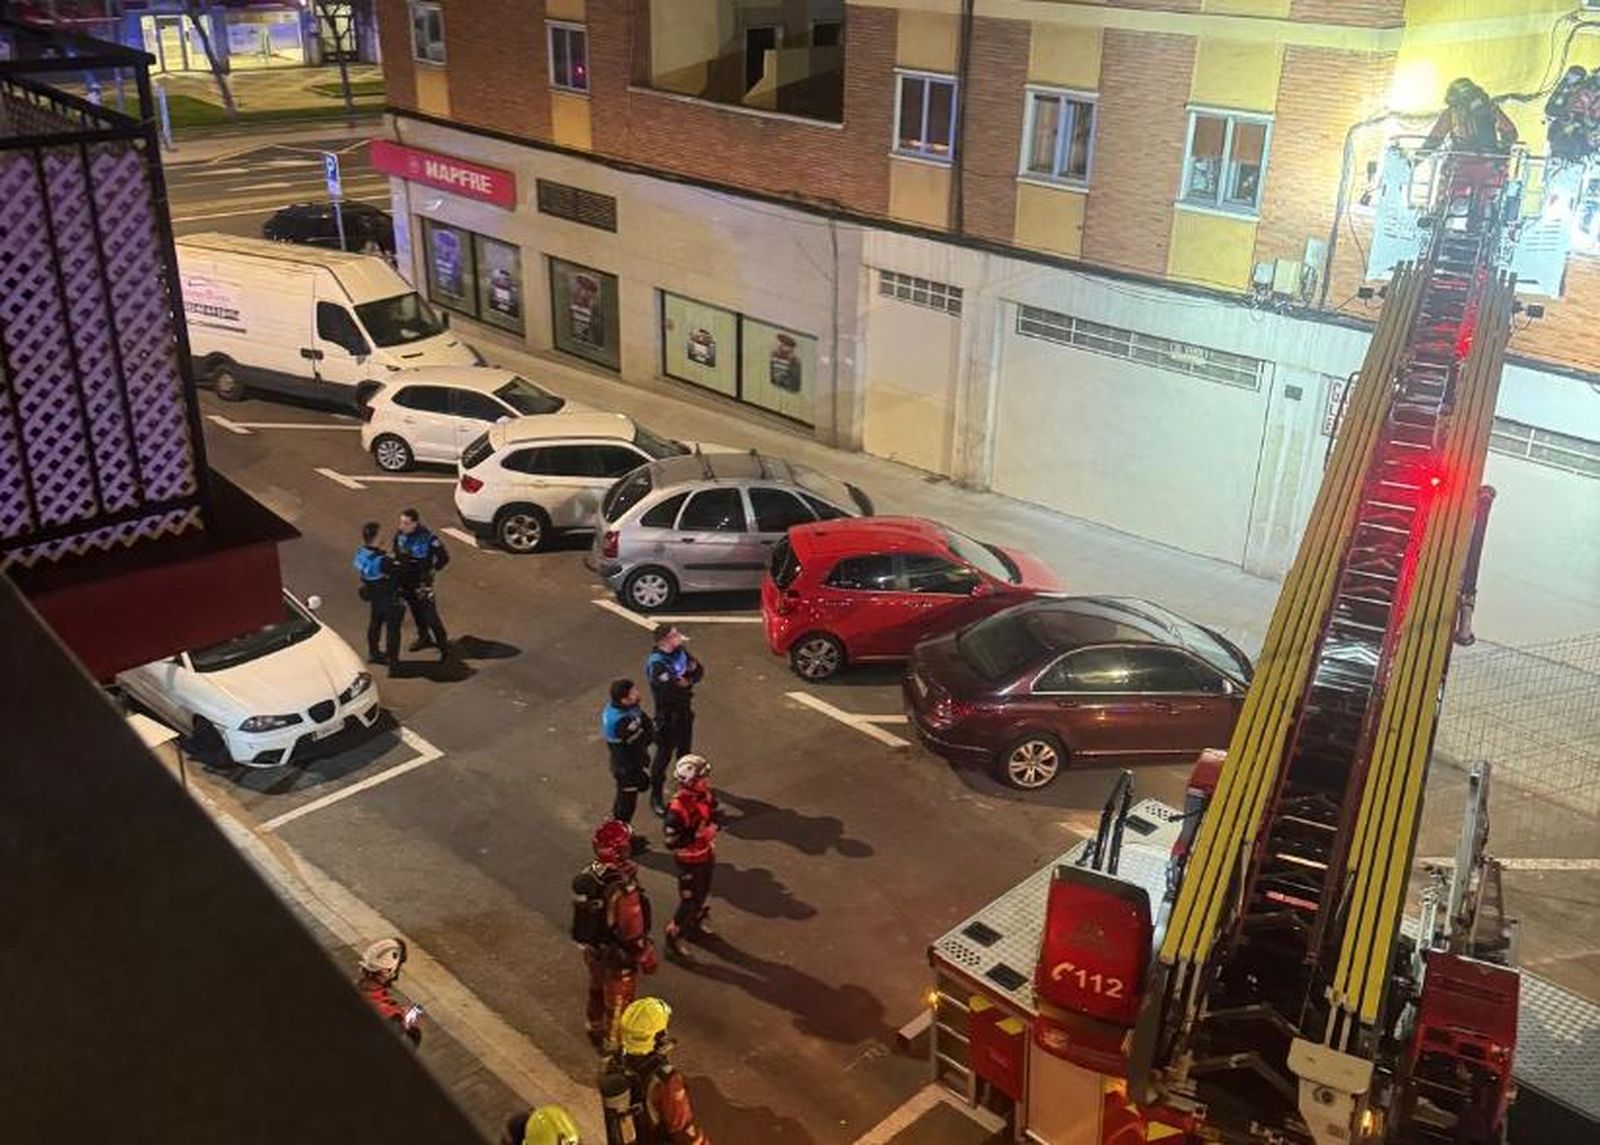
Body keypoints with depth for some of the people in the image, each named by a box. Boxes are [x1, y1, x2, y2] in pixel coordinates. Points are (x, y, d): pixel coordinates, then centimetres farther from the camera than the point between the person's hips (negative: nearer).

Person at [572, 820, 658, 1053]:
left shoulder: (585, 877, -16)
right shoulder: (624, 890, -38)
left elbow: (581, 912, 1)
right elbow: (633, 933, -28)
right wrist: (646, 958, -10)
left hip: (592, 950, 7)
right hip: (617, 957, -7)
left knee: (597, 990, 32)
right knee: (618, 1004, 18)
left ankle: (595, 1029, 55)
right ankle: (613, 1045, 38)